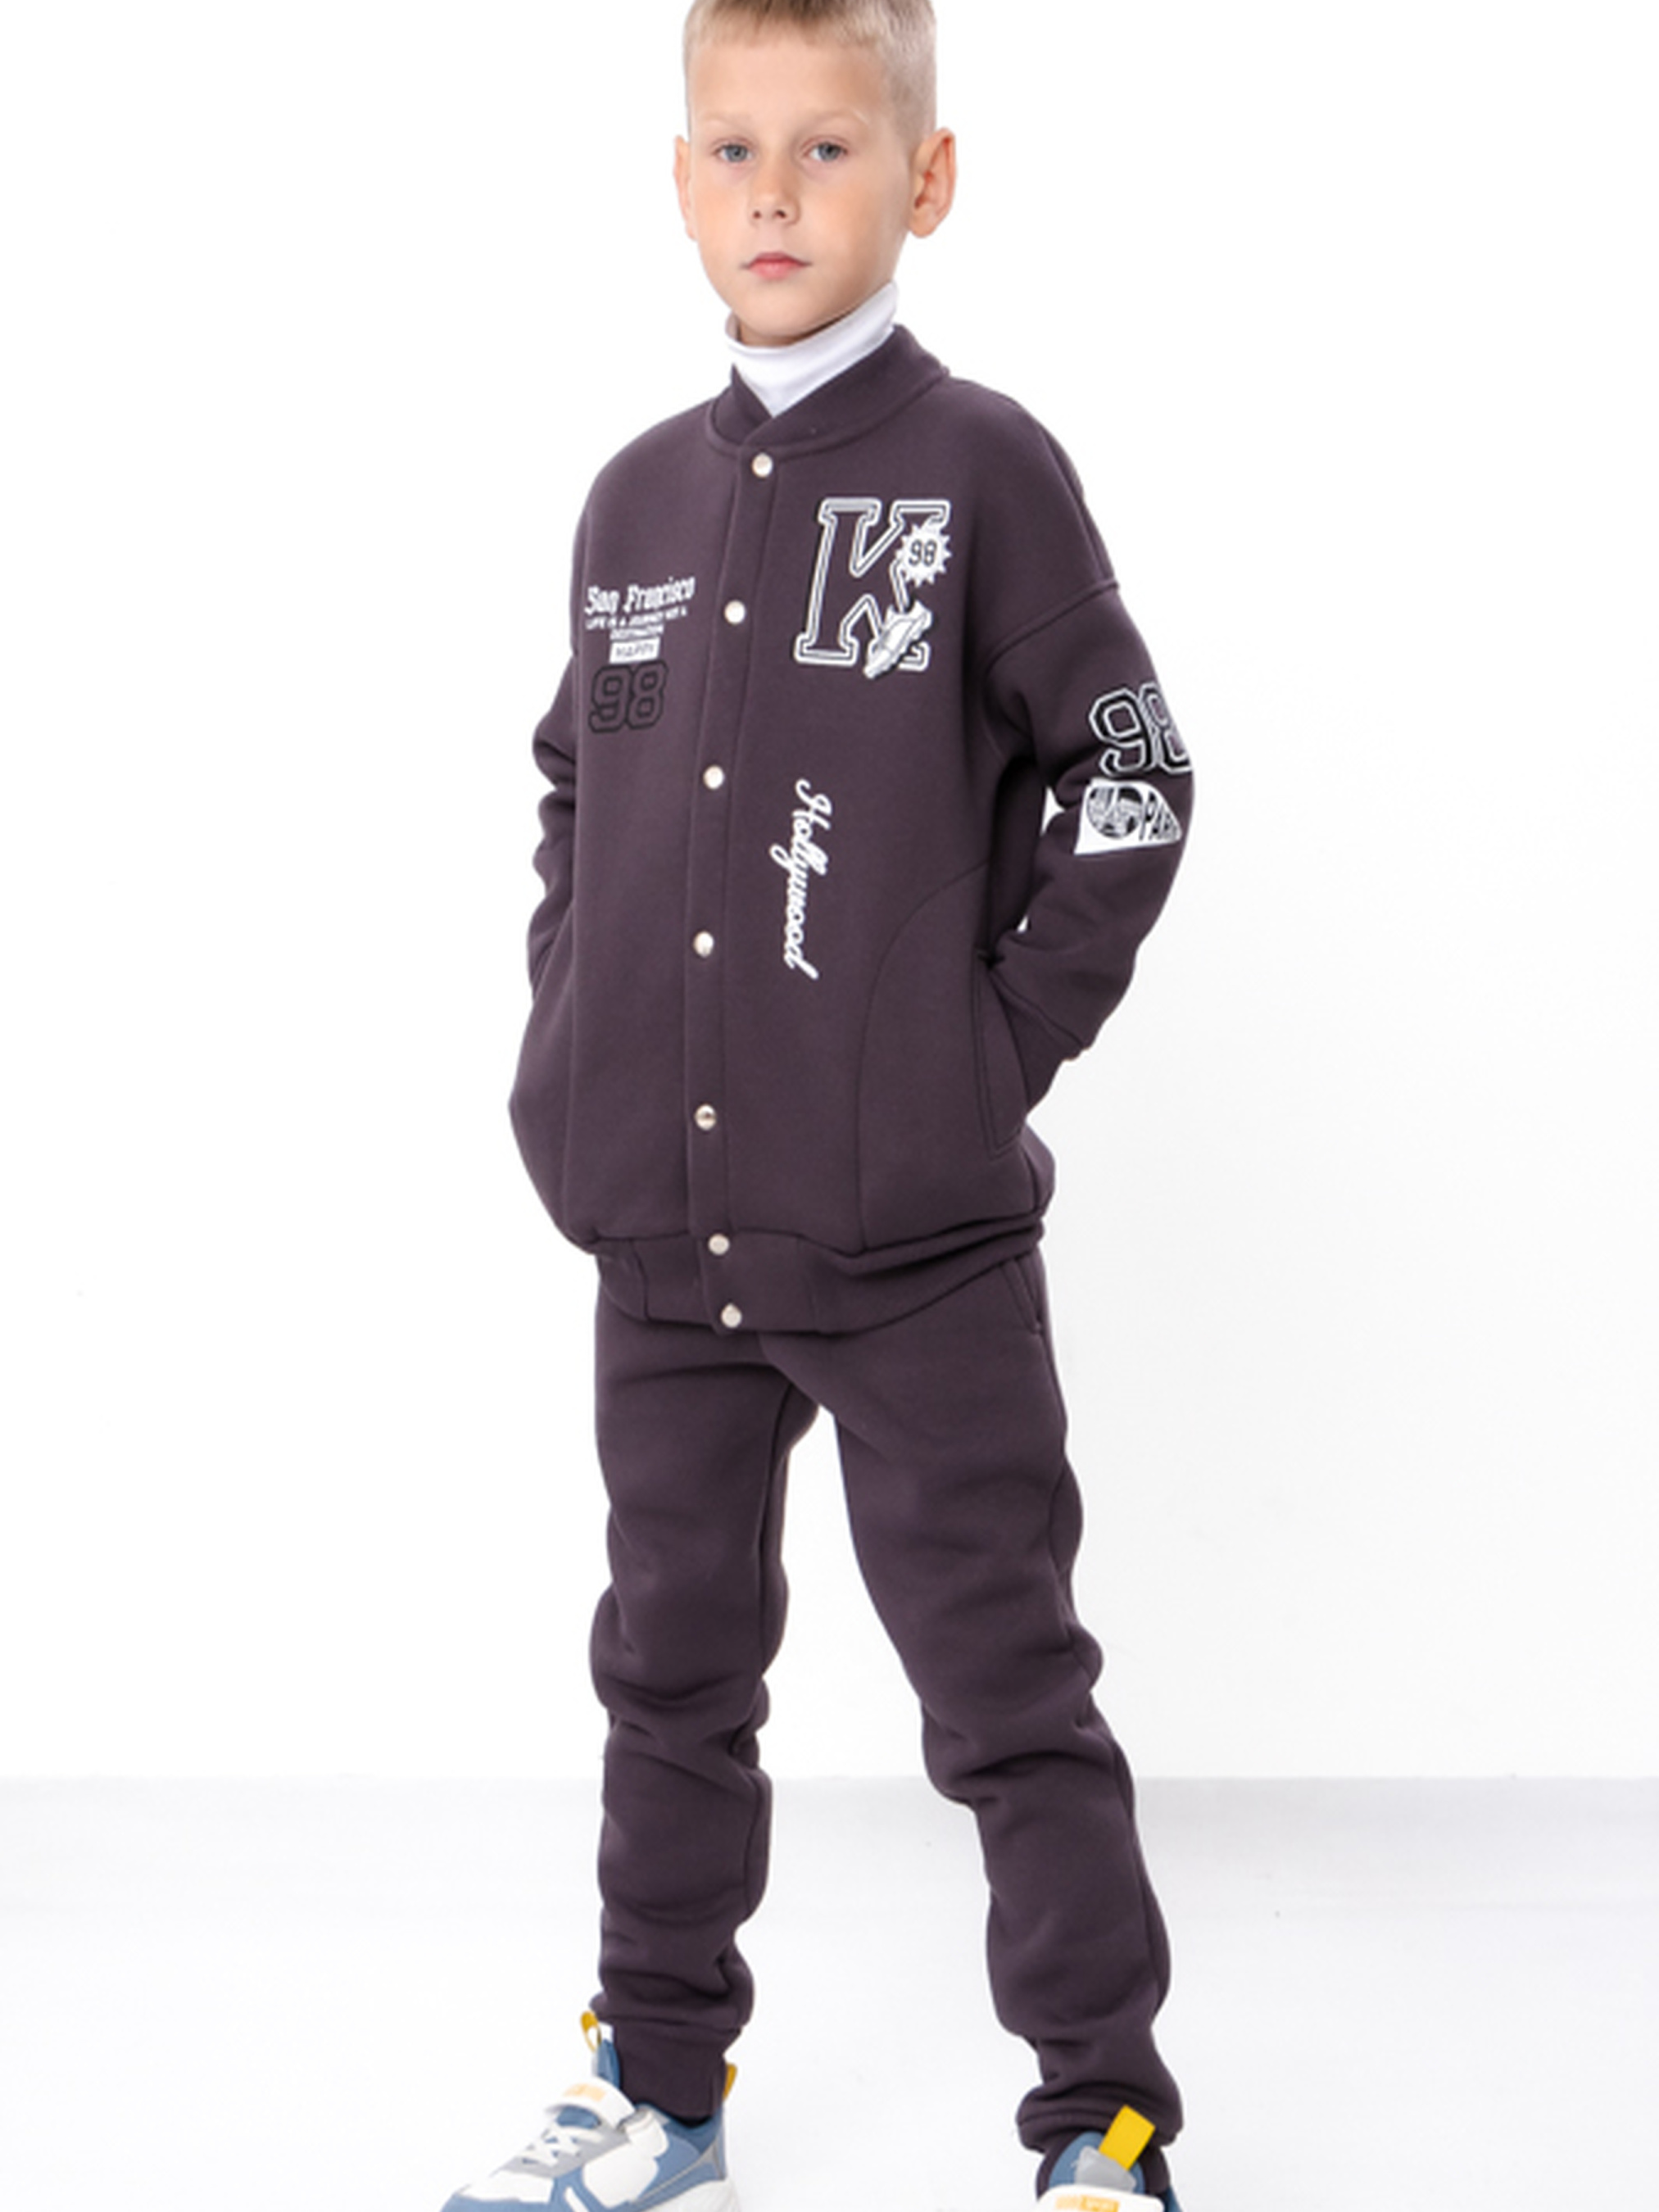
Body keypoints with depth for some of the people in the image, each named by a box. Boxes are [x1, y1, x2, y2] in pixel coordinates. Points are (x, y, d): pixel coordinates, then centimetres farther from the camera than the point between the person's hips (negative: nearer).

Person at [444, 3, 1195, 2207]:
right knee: (675, 1668, 16)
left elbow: (1129, 783, -5)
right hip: (662, 1234, 6)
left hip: (919, 1232, -5)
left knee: (1008, 1689, 2)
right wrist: (573, 1053, 9)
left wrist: (1000, 1050, -9)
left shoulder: (982, 468, -6)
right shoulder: (639, 497, 10)